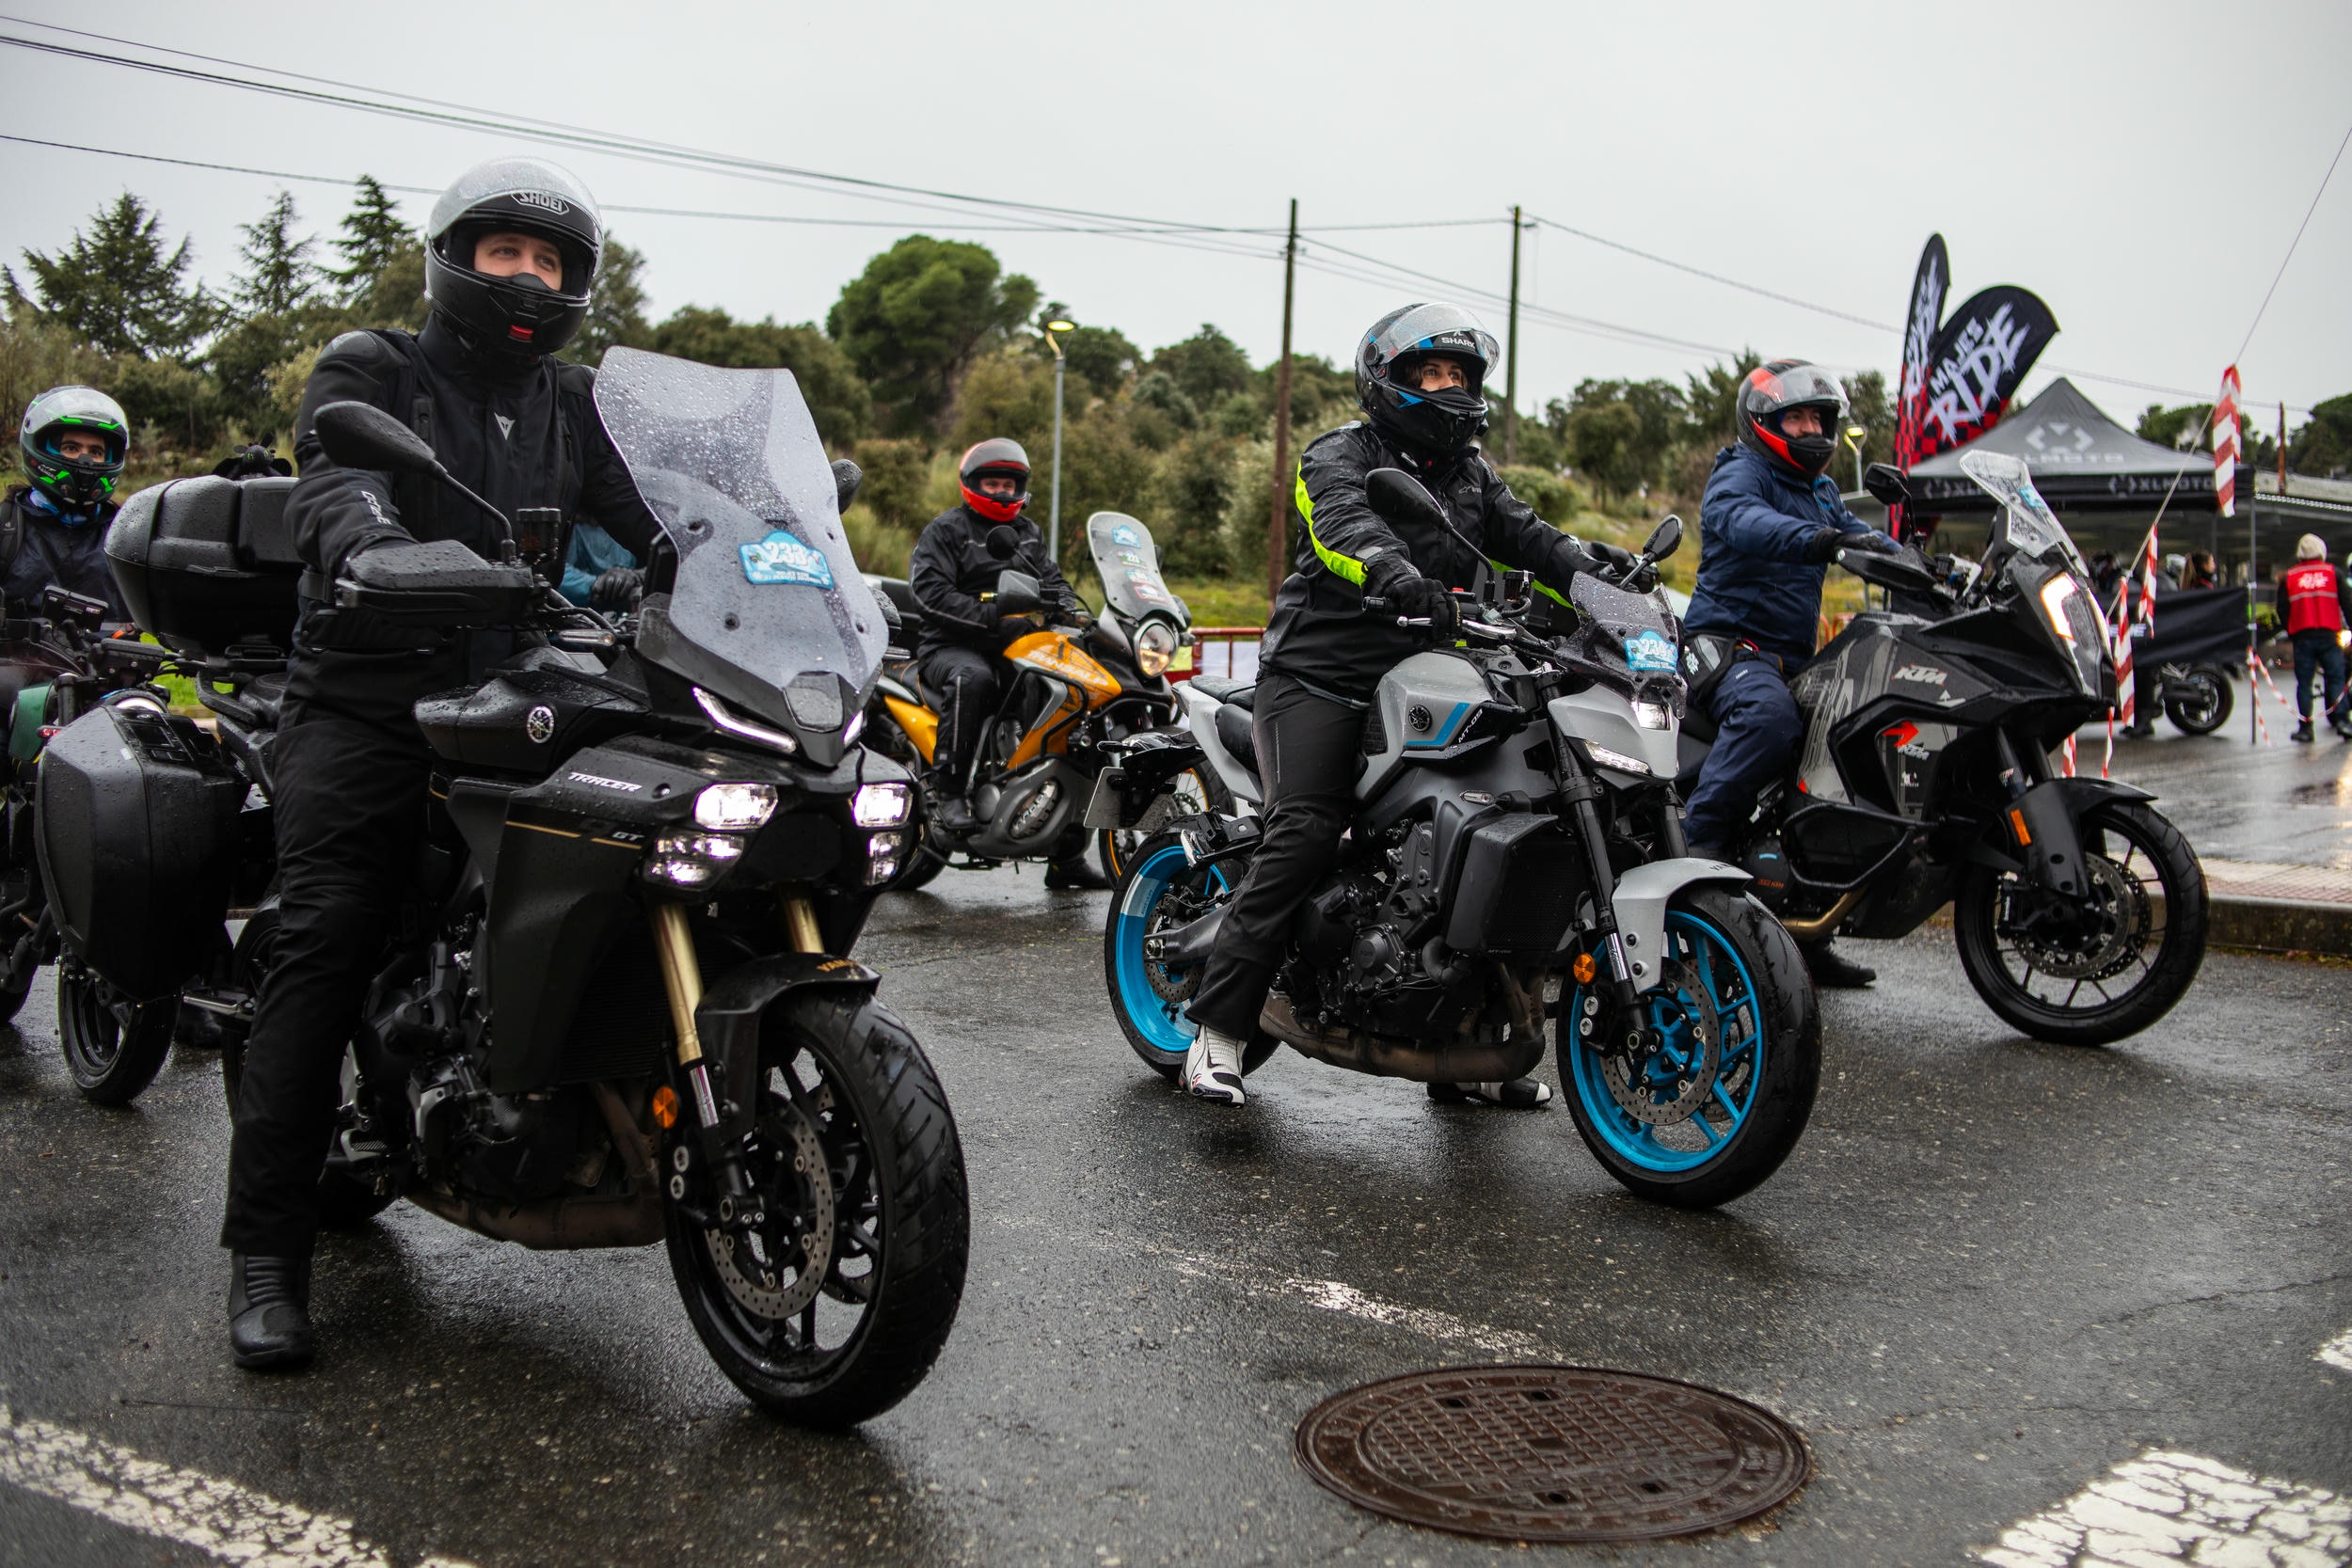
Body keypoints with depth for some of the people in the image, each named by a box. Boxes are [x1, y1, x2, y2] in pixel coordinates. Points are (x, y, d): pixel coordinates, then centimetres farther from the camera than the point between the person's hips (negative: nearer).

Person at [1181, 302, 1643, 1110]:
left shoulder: (1472, 475, 19)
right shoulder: (1342, 453, -2)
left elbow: (1525, 534, 3)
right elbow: (1346, 521, -24)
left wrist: (1592, 565, -19)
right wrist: (1396, 574, -46)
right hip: (1321, 676, -7)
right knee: (1304, 833, -23)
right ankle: (1218, 1029, -19)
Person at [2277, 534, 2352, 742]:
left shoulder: (2288, 577, 7)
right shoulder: (2333, 573, 6)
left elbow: (2282, 610, 7)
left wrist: (2289, 632, 18)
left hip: (2302, 637, 0)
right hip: (2329, 635, 0)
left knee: (2304, 683, 3)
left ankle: (2305, 727, -1)